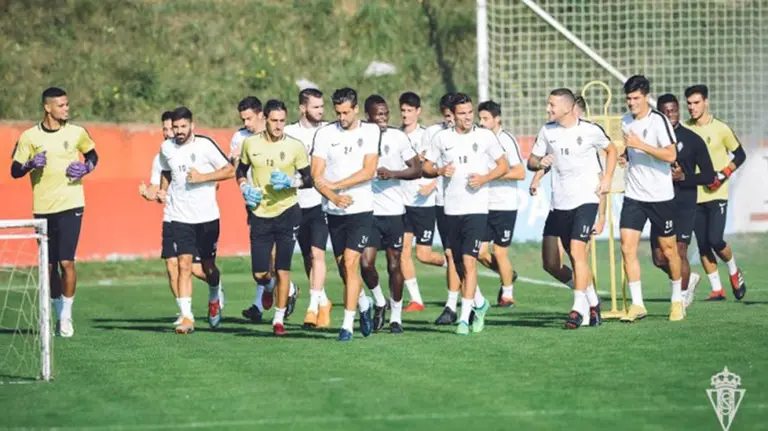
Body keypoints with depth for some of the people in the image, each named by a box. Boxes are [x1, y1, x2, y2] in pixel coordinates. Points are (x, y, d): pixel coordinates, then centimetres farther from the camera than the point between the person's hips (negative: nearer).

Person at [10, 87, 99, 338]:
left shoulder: (76, 133, 2)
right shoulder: (29, 137, 0)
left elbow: (92, 156, 19)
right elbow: (14, 171, 4)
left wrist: (86, 168, -3)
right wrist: (30, 164, -16)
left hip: (70, 206, -1)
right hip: (42, 209, 1)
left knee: (66, 261, -11)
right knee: (49, 265, 6)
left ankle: (66, 316, 1)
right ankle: (58, 314, 21)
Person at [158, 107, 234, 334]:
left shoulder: (205, 144, -8)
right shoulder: (166, 148, 4)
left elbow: (229, 170, -5)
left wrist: (203, 177, -16)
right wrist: (163, 190, 5)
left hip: (207, 215, -2)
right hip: (180, 217, 2)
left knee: (208, 266, 9)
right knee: (184, 265, -11)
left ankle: (214, 298, 41)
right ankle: (186, 317, -13)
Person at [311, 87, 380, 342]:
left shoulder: (370, 132, -2)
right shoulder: (324, 134, 1)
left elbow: (368, 171, -10)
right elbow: (316, 176, -3)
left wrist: (334, 185, -13)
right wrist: (334, 197, -19)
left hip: (361, 209, -3)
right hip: (334, 212, 3)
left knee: (350, 263, -13)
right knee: (342, 267, 11)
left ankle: (347, 325, -10)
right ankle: (363, 304, 38)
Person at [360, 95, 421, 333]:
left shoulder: (398, 137, 0)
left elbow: (417, 169, 1)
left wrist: (393, 174, -13)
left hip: (394, 209, 0)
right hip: (367, 210, 0)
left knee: (394, 264, 4)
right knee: (366, 263, -9)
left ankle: (396, 315, 17)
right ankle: (379, 302, 17)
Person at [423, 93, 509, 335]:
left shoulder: (485, 136, 1)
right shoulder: (442, 138, 6)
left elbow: (504, 166, 8)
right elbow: (426, 167, 12)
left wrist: (485, 178, -9)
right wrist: (440, 171, -10)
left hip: (476, 208, -3)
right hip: (451, 209, 3)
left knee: (469, 261, -14)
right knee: (459, 265, 11)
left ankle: (464, 318, -14)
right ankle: (479, 304, 36)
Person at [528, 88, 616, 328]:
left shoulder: (589, 130, -6)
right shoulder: (547, 131, 4)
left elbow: (611, 149, 10)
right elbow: (531, 161, 10)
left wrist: (607, 178, 0)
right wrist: (539, 164, -13)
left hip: (586, 198, -5)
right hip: (559, 202, 5)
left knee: (577, 251, -17)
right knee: (576, 256, 10)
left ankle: (579, 309, -17)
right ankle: (592, 302, 28)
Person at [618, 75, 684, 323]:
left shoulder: (658, 121, -11)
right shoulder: (626, 121, 8)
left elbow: (670, 155, -21)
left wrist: (641, 145, -25)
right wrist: (624, 155, 8)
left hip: (661, 196, -5)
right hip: (633, 195, 5)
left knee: (668, 249, 6)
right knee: (627, 247, -9)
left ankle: (677, 300, 25)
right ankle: (637, 305, -5)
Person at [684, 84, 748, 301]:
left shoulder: (720, 129, -3)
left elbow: (740, 155, 3)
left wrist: (723, 175, -10)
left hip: (716, 194, -4)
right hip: (694, 196, 4)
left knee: (715, 240, -14)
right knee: (703, 245, 2)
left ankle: (734, 271, 16)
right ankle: (717, 289, 11)